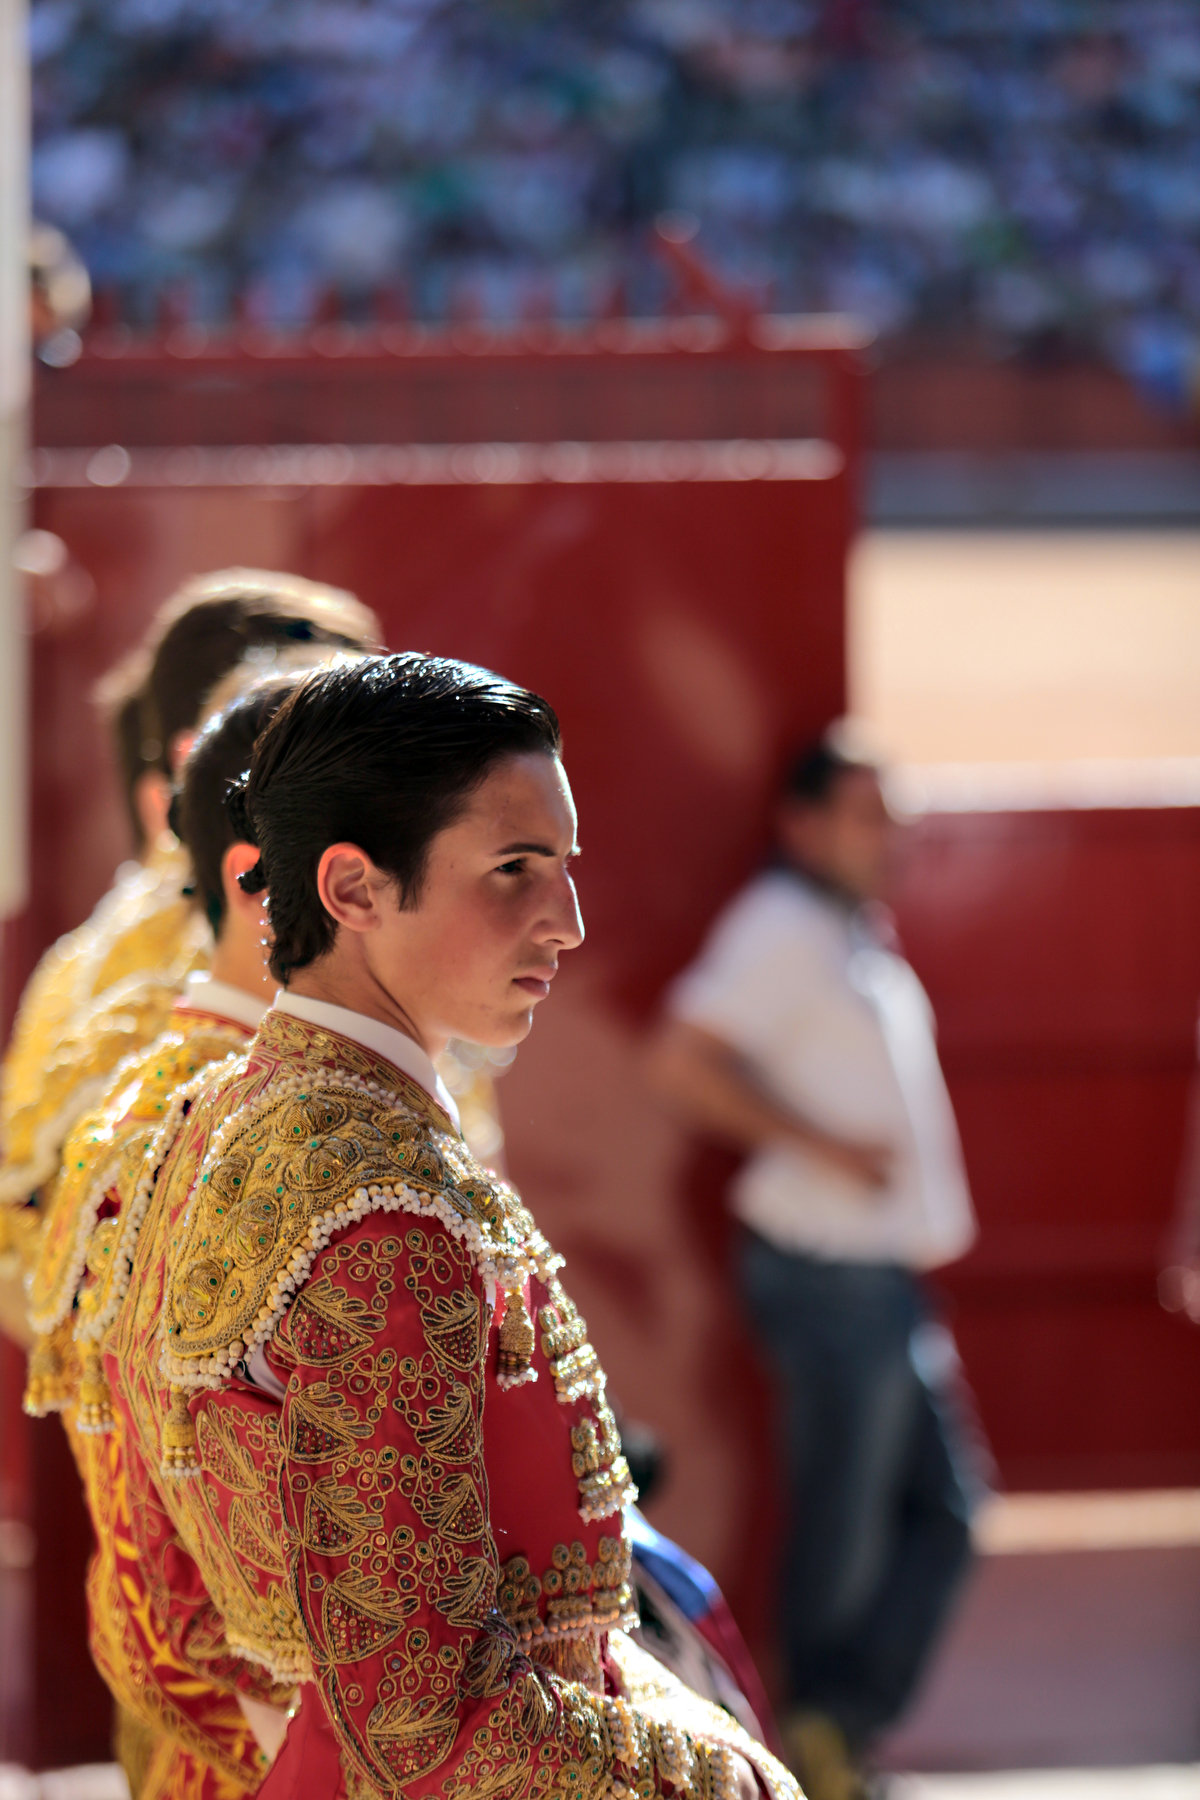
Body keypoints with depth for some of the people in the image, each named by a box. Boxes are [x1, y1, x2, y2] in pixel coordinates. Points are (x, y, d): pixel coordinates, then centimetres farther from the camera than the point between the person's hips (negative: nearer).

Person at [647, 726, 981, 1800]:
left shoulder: (854, 934, 17)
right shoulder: (782, 926, -12)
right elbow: (686, 1063, -23)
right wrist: (823, 1146, -22)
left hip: (884, 1270, 10)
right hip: (830, 1269, -10)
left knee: (943, 1509, 8)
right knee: (846, 1525, -2)